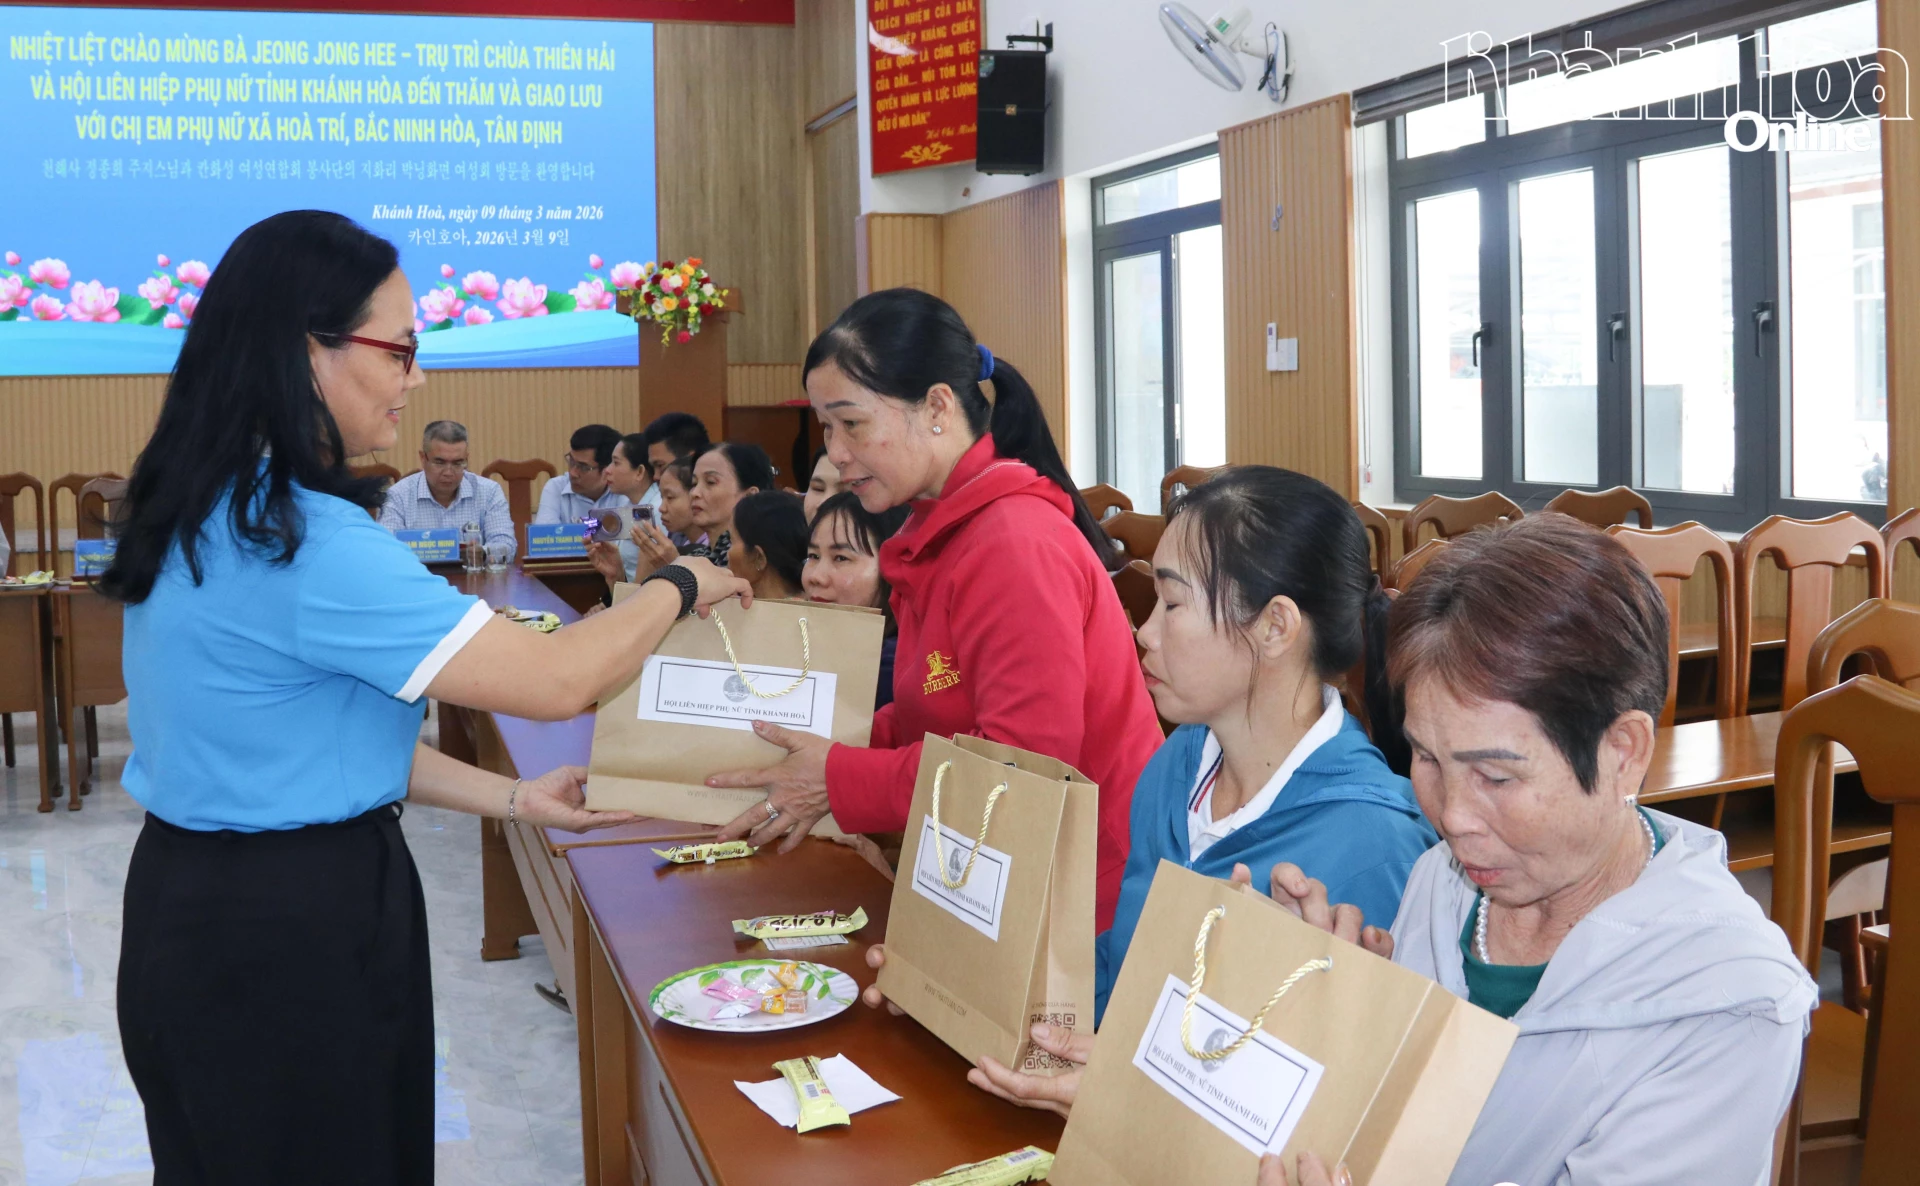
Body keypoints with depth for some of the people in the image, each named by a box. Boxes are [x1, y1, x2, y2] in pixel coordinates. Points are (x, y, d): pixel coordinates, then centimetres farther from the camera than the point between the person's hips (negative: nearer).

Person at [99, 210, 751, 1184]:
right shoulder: (305, 544, -26)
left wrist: (513, 800, 9)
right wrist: (681, 587, -7)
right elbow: (555, 681, -25)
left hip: (201, 904, 9)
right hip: (286, 931, -9)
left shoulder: (208, 511, 5)